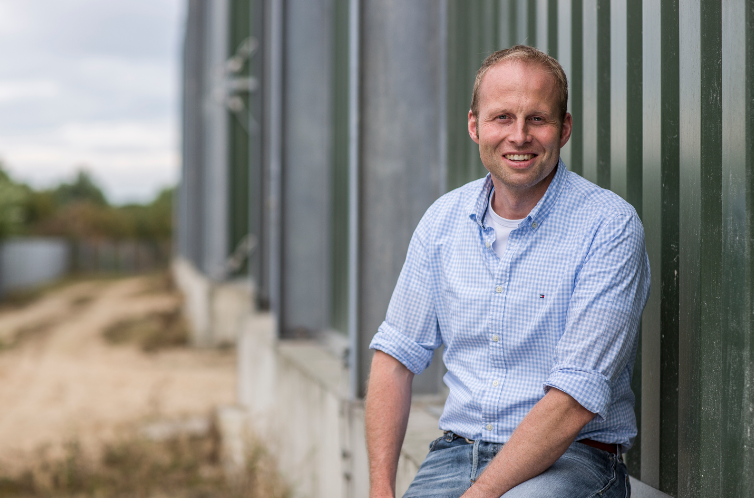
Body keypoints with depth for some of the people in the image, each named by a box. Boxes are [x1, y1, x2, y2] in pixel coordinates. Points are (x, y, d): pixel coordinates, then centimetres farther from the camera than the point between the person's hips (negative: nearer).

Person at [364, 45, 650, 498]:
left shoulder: (610, 227, -11)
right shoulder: (444, 219, 6)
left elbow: (576, 401, -18)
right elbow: (398, 354, 9)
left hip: (571, 459, -4)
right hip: (456, 452, 4)